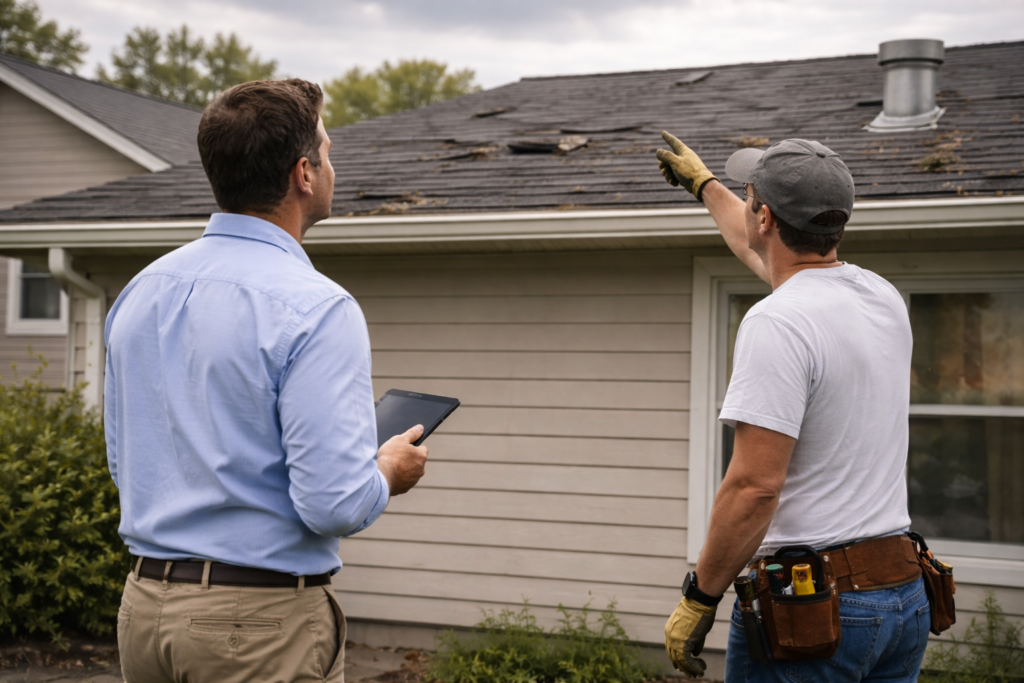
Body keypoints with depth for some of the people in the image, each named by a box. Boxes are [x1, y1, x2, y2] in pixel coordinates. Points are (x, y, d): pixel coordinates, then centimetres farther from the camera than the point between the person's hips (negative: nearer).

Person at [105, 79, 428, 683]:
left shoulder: (140, 292, 5)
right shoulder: (316, 309, -18)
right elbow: (334, 504, -22)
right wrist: (389, 472, -2)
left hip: (143, 608, 7)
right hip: (263, 620, -7)